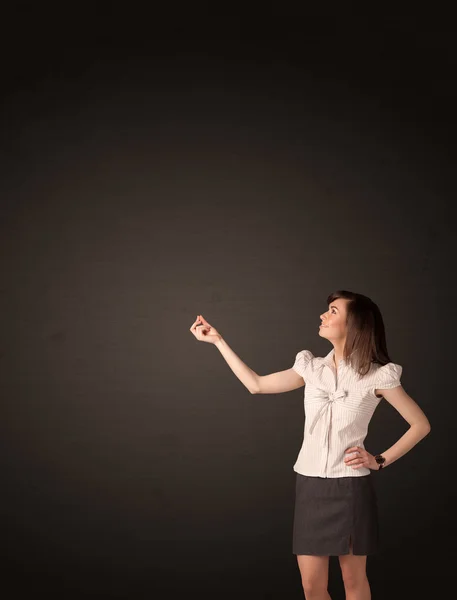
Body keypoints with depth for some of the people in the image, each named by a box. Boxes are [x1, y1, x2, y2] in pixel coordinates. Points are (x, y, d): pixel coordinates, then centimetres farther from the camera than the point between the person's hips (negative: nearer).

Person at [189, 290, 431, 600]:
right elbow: (256, 385, 8)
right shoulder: (312, 368, 5)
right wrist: (218, 340, 9)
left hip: (350, 487, -4)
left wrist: (381, 460, -6)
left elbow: (421, 425, -3)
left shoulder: (376, 375, -8)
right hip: (311, 486, 4)